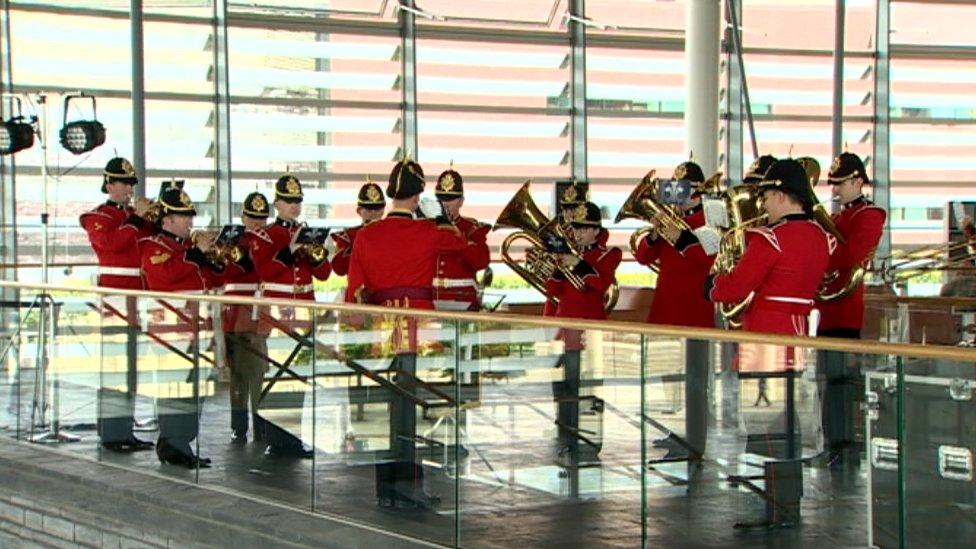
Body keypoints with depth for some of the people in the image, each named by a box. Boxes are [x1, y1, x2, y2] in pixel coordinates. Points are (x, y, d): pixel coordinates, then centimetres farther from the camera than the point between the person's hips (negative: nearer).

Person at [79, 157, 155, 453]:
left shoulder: (137, 215, 18)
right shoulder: (98, 217, -1)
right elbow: (110, 242, -21)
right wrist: (136, 219, -19)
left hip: (138, 300, 7)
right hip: (114, 297, -7)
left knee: (132, 366, 10)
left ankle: (126, 430, 17)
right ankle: (111, 433, -7)